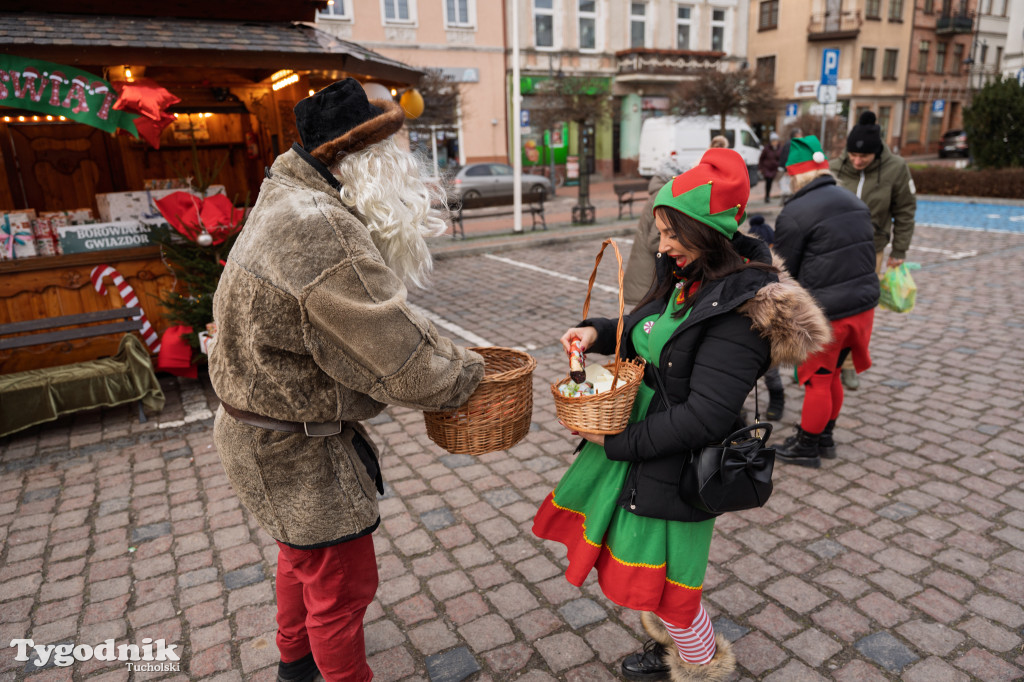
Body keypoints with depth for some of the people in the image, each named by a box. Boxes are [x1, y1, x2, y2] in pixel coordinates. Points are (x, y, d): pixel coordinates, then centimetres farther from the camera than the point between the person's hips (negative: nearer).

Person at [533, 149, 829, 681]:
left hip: (674, 470, -8)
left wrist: (617, 442, -20)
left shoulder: (742, 308, -25)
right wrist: (597, 332, -3)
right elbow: (643, 335, 18)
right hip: (638, 447, 9)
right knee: (639, 561, 23)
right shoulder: (688, 278, 2)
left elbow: (704, 417, -27)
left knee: (664, 581, 9)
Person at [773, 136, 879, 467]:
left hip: (825, 313, -8)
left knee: (817, 380, 6)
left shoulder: (796, 213, -15)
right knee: (831, 375, 20)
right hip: (863, 304, 8)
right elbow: (866, 252, 17)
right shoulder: (855, 203, 10)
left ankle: (807, 447, 21)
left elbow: (783, 270, -9)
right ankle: (825, 439, 35)